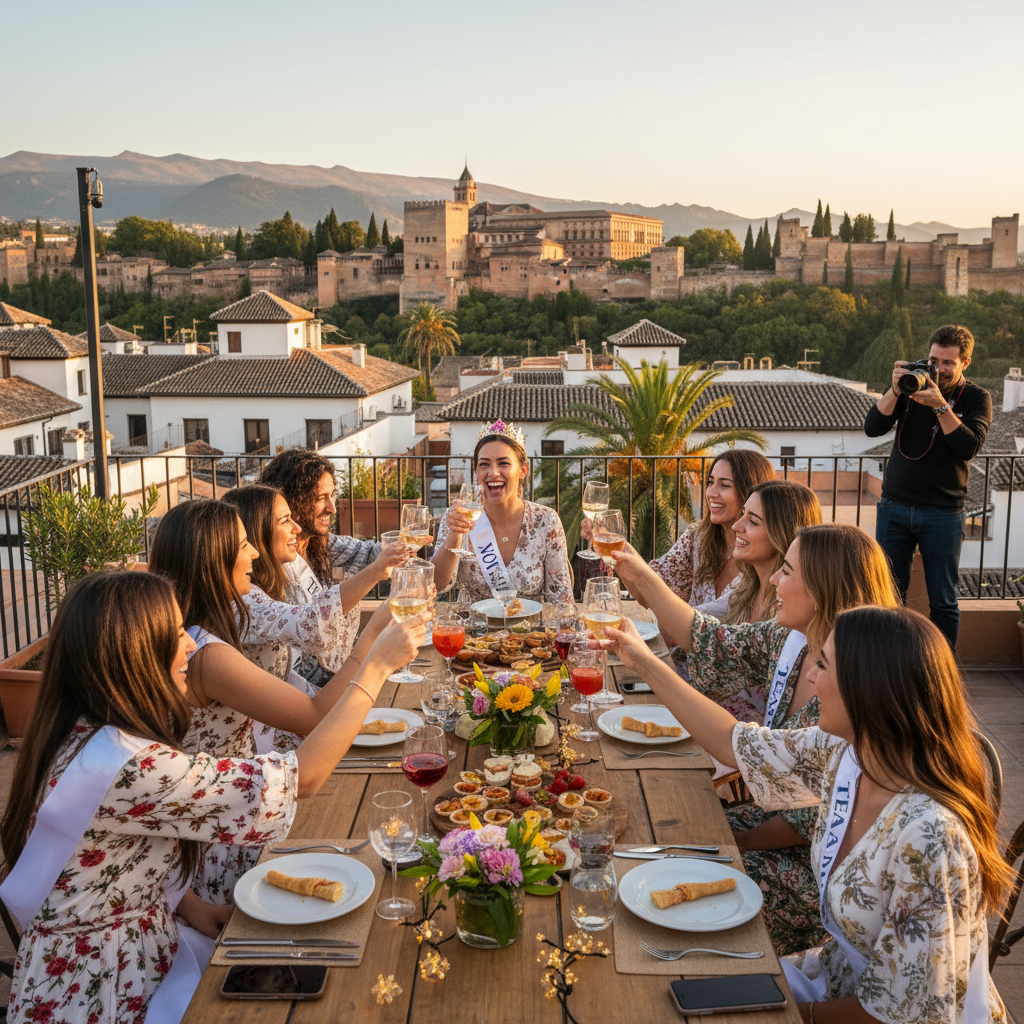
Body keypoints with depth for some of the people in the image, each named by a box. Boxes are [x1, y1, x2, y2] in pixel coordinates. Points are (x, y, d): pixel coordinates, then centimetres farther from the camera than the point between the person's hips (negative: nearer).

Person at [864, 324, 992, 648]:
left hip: (943, 512, -2)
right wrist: (895, 390, -18)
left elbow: (969, 447, -15)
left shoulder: (977, 398, 1)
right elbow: (872, 428, -5)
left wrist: (940, 405, -24)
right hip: (895, 506, 2)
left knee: (943, 601, 4)